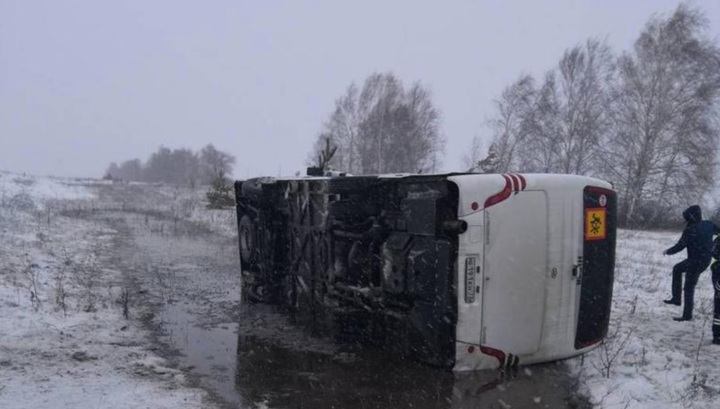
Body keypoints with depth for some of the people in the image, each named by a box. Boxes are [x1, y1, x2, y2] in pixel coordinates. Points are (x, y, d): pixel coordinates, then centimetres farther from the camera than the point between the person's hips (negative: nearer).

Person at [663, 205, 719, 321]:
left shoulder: (690, 230, -21)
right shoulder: (709, 225, -3)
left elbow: (679, 246, -17)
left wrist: (668, 251, 1)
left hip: (695, 262, -8)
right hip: (706, 259, 8)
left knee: (689, 288, 3)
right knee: (677, 269, 24)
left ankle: (687, 315, 10)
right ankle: (676, 298, 26)